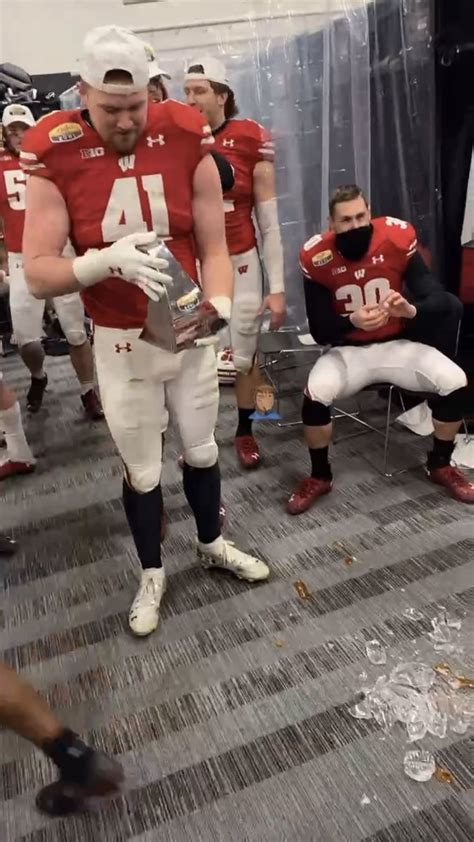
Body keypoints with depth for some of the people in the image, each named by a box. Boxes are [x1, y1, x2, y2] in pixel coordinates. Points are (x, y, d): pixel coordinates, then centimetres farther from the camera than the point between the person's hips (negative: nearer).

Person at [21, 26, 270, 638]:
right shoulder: (55, 154, -12)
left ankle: (212, 546, 45)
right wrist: (108, 260, -32)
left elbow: (213, 246, -5)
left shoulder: (185, 138, -7)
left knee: (201, 449, 18)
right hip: (121, 343, -2)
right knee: (141, 469, 11)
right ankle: (152, 574, 37)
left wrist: (219, 303, -24)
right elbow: (38, 275, -16)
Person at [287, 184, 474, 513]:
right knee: (316, 395, -30)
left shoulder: (397, 239, -13)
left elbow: (438, 298, -13)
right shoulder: (317, 257, -14)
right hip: (348, 350, -1)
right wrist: (352, 321, -33)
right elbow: (319, 331, -13)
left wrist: (411, 310, -35)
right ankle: (319, 477, -2)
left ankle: (440, 464, 9)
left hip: (397, 345, 1)